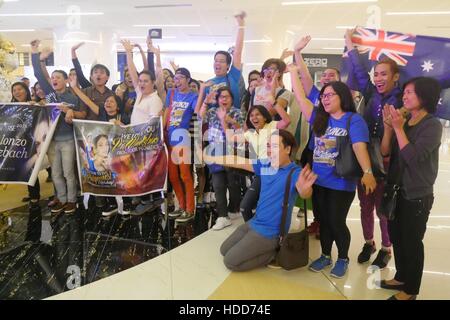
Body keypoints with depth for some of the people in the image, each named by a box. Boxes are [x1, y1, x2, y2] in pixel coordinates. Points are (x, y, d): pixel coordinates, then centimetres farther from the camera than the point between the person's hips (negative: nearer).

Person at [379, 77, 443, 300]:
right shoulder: (404, 121, 5)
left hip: (417, 195, -7)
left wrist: (399, 128, -21)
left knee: (412, 242, 6)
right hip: (397, 191, 7)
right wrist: (389, 126, -10)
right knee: (396, 237, 17)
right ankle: (401, 277, 37)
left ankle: (410, 290, 23)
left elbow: (413, 157, -24)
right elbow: (385, 152, 2)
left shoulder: (432, 125, -14)